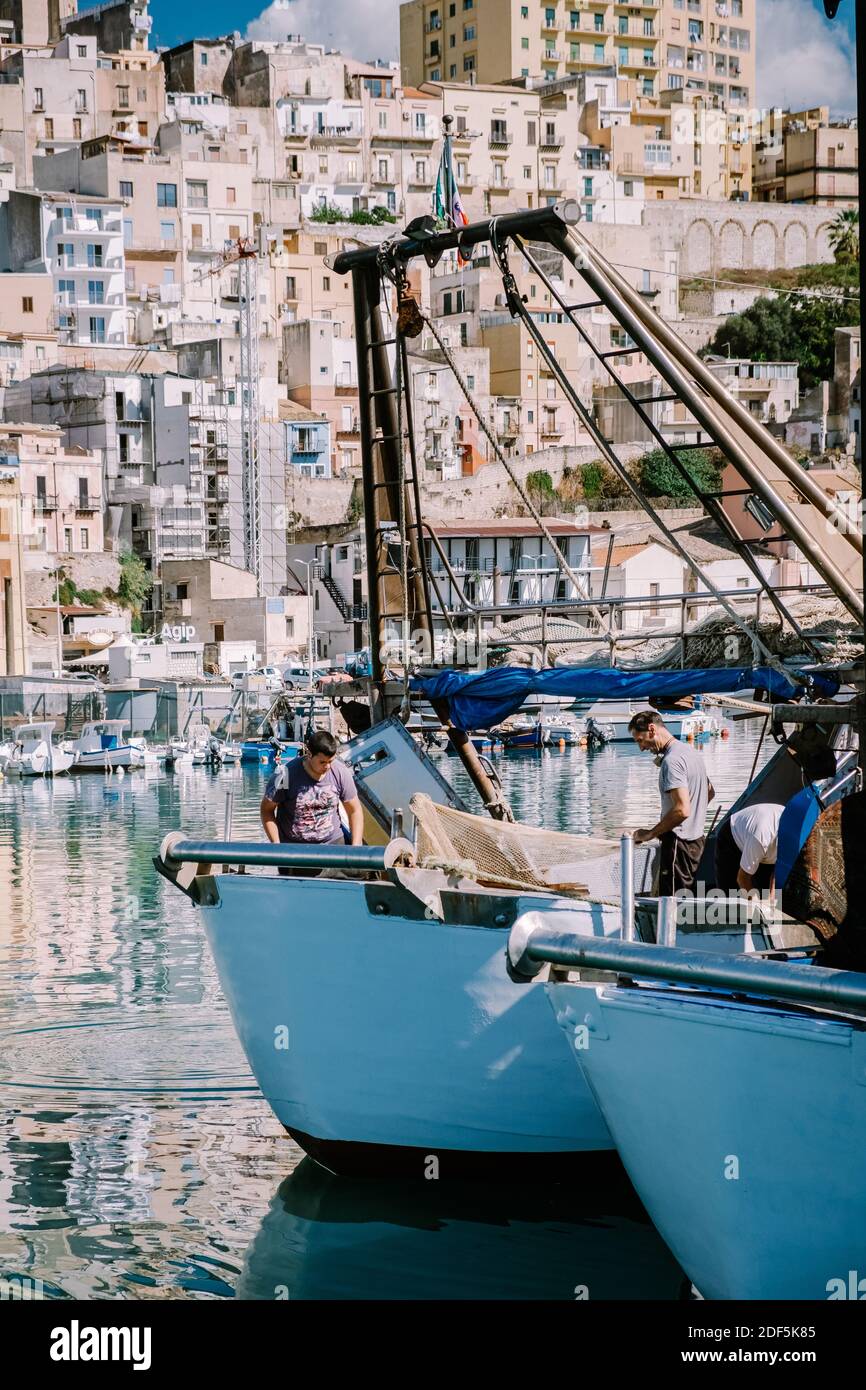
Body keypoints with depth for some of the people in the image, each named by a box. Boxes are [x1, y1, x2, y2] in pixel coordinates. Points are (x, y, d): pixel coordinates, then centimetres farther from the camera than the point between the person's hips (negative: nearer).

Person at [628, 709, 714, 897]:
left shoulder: (672, 761, -18)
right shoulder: (690, 751, 13)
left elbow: (682, 810, -26)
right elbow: (709, 793, 27)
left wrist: (649, 834, -17)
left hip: (678, 842, -10)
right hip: (696, 838, 10)